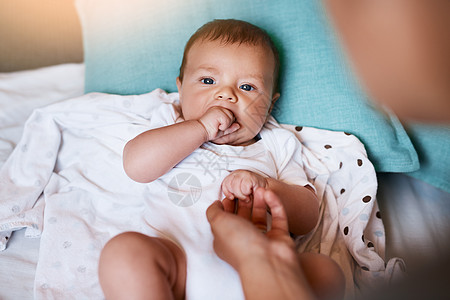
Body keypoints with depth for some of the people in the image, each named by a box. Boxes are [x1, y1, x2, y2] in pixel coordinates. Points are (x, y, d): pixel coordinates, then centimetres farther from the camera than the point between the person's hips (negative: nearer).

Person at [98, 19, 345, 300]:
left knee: (324, 270, -23)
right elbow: (136, 166, -5)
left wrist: (265, 186, -8)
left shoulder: (276, 145, 18)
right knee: (123, 249, -28)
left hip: (254, 268, 2)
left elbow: (308, 219, 11)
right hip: (178, 260, -1)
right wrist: (201, 128, -6)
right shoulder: (171, 128, 18)